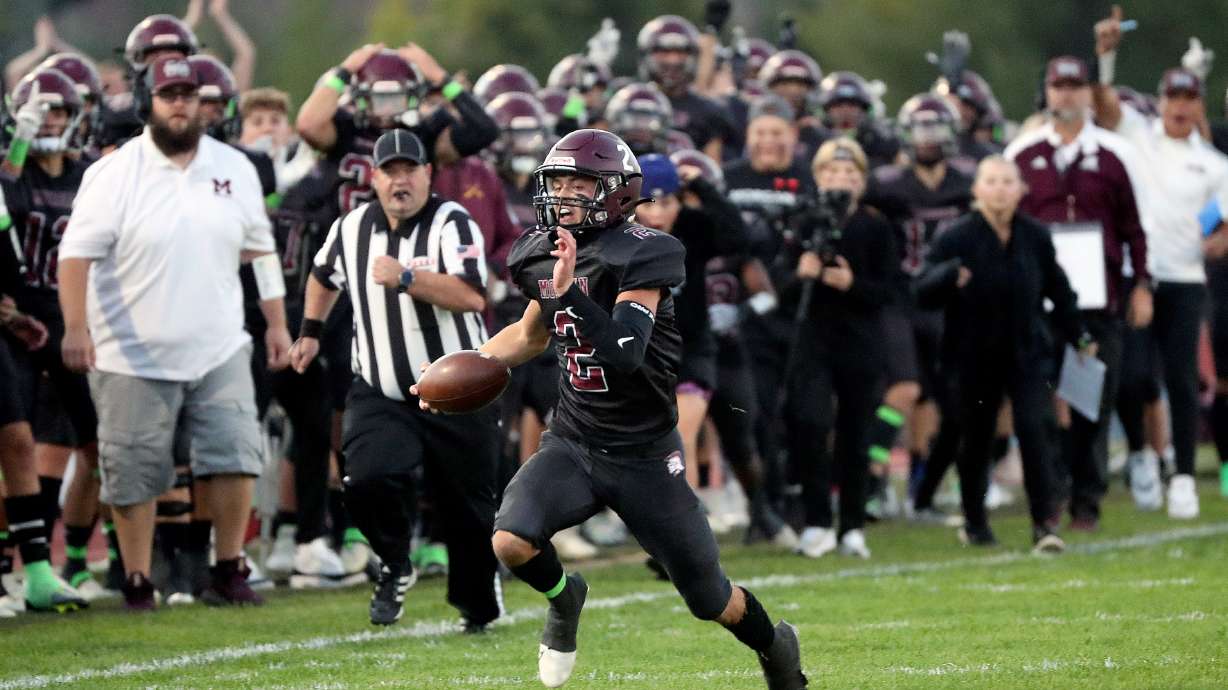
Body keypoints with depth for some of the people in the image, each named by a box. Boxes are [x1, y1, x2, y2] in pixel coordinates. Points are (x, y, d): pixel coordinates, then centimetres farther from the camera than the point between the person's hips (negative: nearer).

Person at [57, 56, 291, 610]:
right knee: (134, 475, 2)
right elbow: (77, 253, -11)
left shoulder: (235, 169, 7)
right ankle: (137, 584, 12)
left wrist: (276, 323, 12)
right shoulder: (114, 174, -7)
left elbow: (259, 250, 15)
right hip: (134, 358, -3)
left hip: (218, 352, 3)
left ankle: (228, 573, 7)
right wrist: (76, 326, -22)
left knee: (235, 459, -4)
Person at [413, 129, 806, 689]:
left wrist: (568, 289, -37)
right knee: (510, 541, -24)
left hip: (644, 454, -4)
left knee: (711, 602, 6)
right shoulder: (541, 255, 0)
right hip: (572, 445, 4)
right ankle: (564, 599, 11)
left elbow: (625, 356, -31)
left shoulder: (639, 257, -19)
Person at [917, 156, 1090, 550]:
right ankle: (974, 522, 31)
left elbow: (1057, 290, 11)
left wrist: (1078, 336, 11)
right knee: (976, 440, 11)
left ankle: (1044, 524, -12)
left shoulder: (1036, 237, -2)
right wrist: (947, 277, -34)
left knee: (1034, 430, -13)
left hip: (1027, 353, 1)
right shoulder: (957, 239, -10)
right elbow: (923, 292, -14)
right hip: (976, 358, -1)